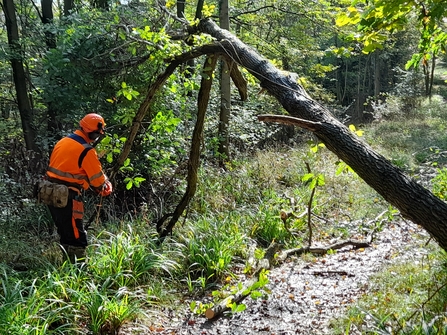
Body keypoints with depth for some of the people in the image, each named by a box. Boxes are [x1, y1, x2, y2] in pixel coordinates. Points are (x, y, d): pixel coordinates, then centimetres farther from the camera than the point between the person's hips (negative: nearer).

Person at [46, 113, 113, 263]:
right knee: (77, 238, -5)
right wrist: (106, 186, 12)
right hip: (67, 197, -9)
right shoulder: (86, 151, -15)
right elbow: (97, 179, -10)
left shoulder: (63, 141, 10)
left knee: (66, 234, 19)